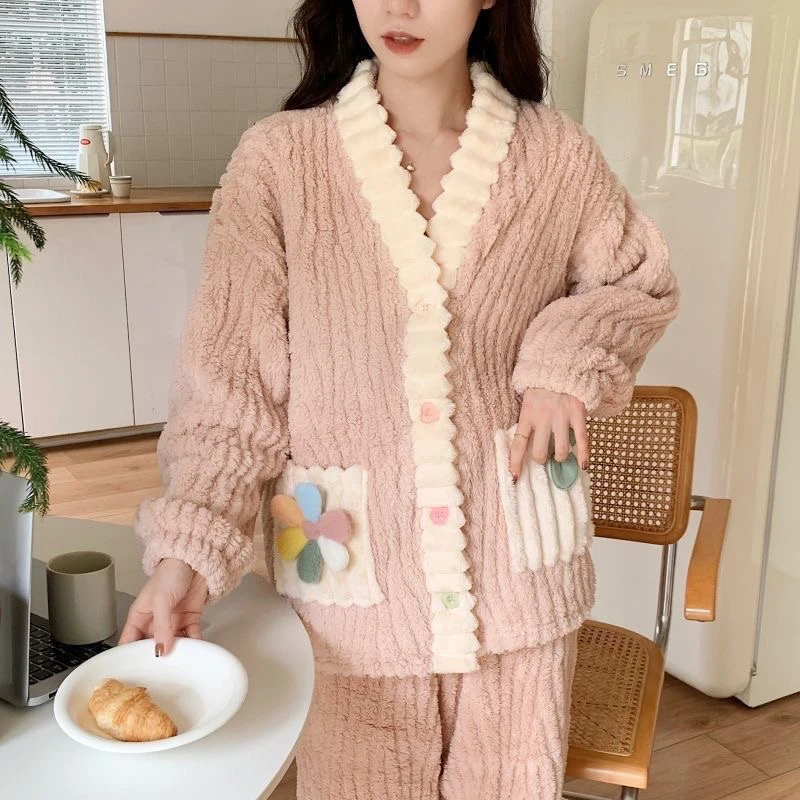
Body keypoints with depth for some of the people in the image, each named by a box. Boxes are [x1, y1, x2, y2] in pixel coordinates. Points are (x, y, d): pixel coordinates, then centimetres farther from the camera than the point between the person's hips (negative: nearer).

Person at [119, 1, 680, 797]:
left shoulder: (557, 156, -4)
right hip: (354, 575, -1)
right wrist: (188, 550, -19)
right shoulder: (277, 160, -10)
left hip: (514, 562, 2)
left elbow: (641, 282, 13)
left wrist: (569, 355, -7)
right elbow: (232, 378, -8)